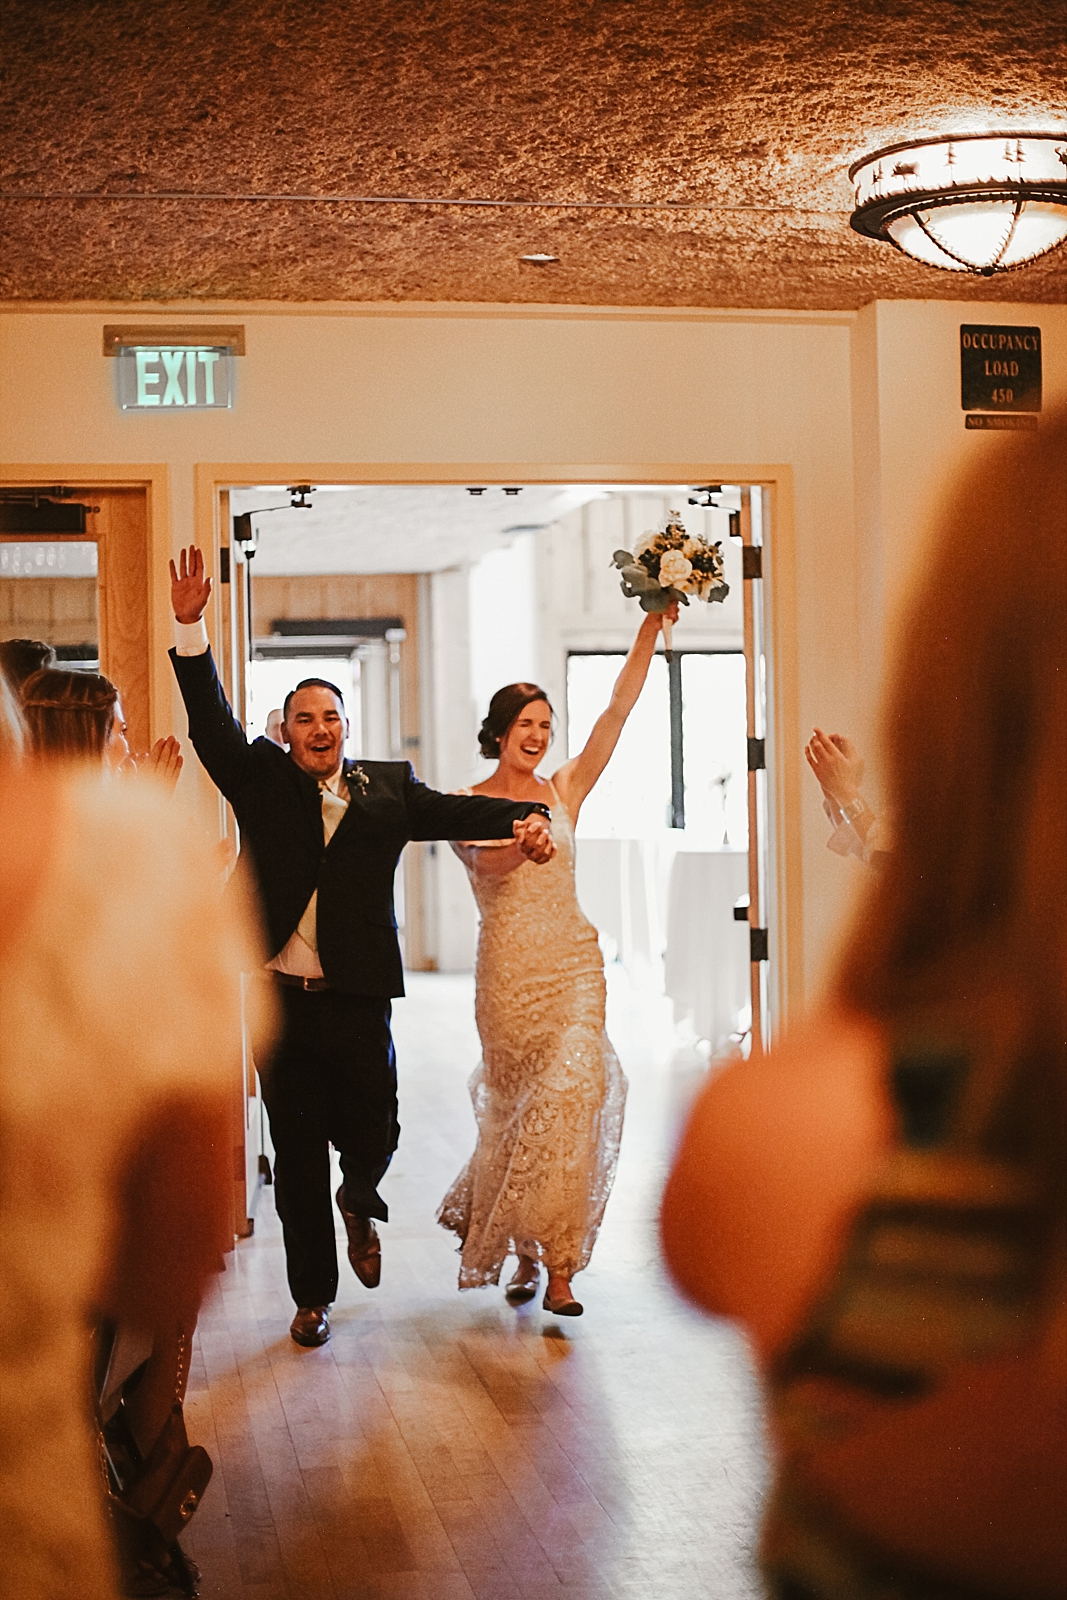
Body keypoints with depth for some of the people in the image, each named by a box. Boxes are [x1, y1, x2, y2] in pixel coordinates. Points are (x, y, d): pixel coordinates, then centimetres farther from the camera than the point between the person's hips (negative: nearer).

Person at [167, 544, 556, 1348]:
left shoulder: (388, 785, 7)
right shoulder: (261, 779, 5)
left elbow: (454, 811, -1)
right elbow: (212, 724, -4)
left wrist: (525, 818, -21)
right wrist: (191, 626, -15)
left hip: (359, 1000, 0)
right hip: (279, 1001, 0)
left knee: (373, 1133, 6)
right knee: (297, 1155, 7)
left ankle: (360, 1207, 43)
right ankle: (312, 1295, 22)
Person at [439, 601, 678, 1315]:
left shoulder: (565, 790, 9)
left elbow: (619, 709, 0)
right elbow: (483, 861, -20)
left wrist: (651, 629, -8)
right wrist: (522, 840, -42)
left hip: (574, 964, 2)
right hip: (509, 969, -1)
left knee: (570, 1094, -14)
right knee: (517, 1108, 7)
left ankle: (554, 1260, -9)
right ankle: (527, 1254, 27)